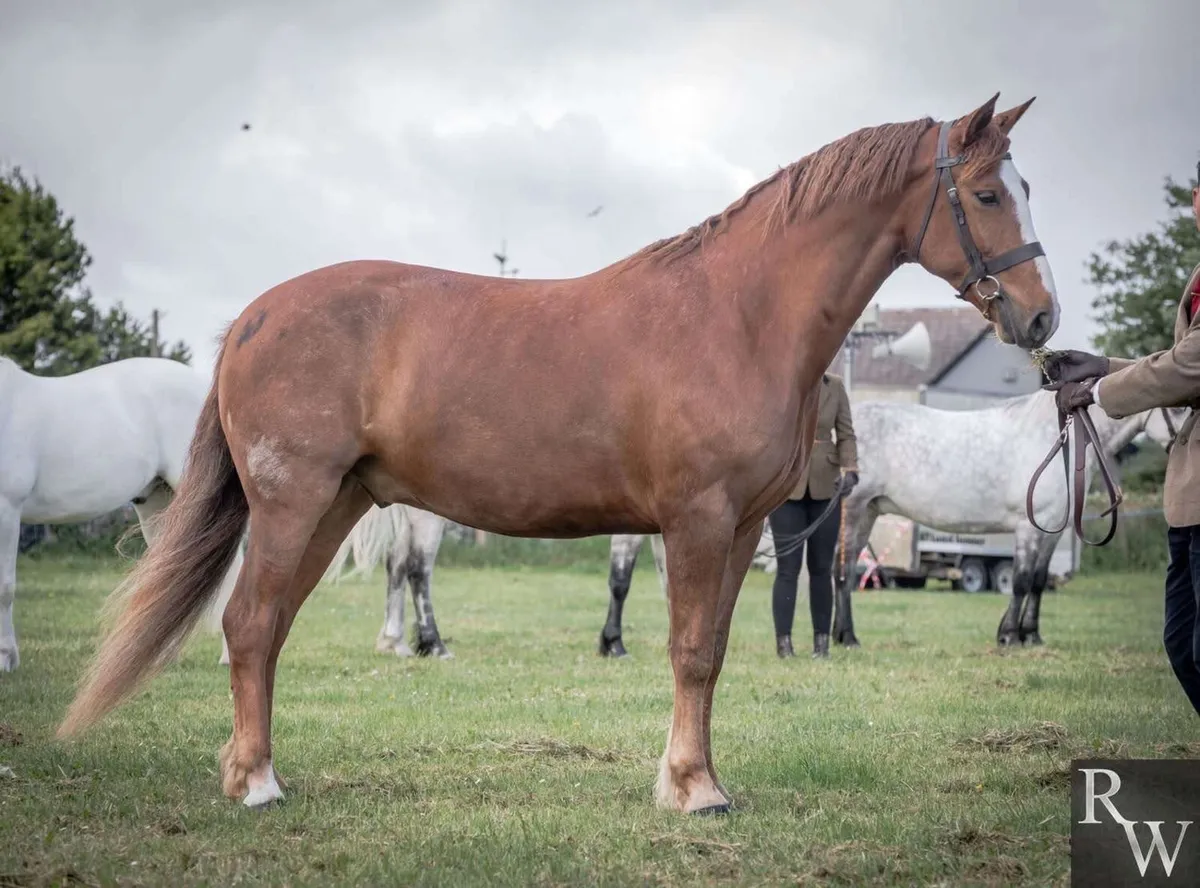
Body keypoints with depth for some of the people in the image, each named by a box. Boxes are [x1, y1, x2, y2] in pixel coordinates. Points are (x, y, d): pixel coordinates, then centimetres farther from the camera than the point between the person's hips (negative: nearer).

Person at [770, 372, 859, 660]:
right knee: (788, 567, -4)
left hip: (824, 488, 2)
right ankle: (783, 643, 1)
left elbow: (846, 434, 5)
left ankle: (822, 643, 12)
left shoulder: (834, 387, 3)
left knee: (821, 568, 6)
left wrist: (850, 470, -11)